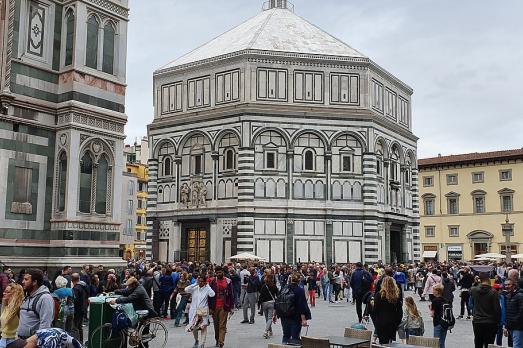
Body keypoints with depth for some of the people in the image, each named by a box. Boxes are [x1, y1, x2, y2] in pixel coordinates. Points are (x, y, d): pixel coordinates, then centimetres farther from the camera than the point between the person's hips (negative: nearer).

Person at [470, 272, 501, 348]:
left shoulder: (473, 290, -4)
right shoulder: (493, 292, -13)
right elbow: (497, 309, -12)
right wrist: (498, 321, 1)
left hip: (477, 321, 3)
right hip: (490, 322, -3)